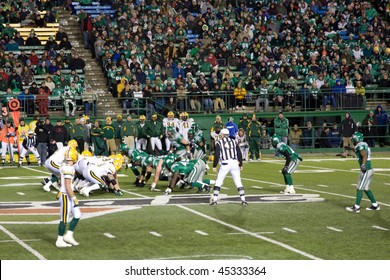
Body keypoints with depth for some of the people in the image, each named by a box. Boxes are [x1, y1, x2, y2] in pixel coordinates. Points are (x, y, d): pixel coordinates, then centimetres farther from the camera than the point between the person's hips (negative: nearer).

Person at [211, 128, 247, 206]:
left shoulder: (219, 143, 3)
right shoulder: (234, 142, 14)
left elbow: (217, 155, -3)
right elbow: (239, 154, 13)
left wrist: (214, 166, 4)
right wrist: (240, 165, 20)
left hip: (225, 164, -3)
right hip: (235, 163, 3)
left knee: (218, 182, 7)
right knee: (238, 182, 8)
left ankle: (215, 200, 3)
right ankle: (243, 200, 4)